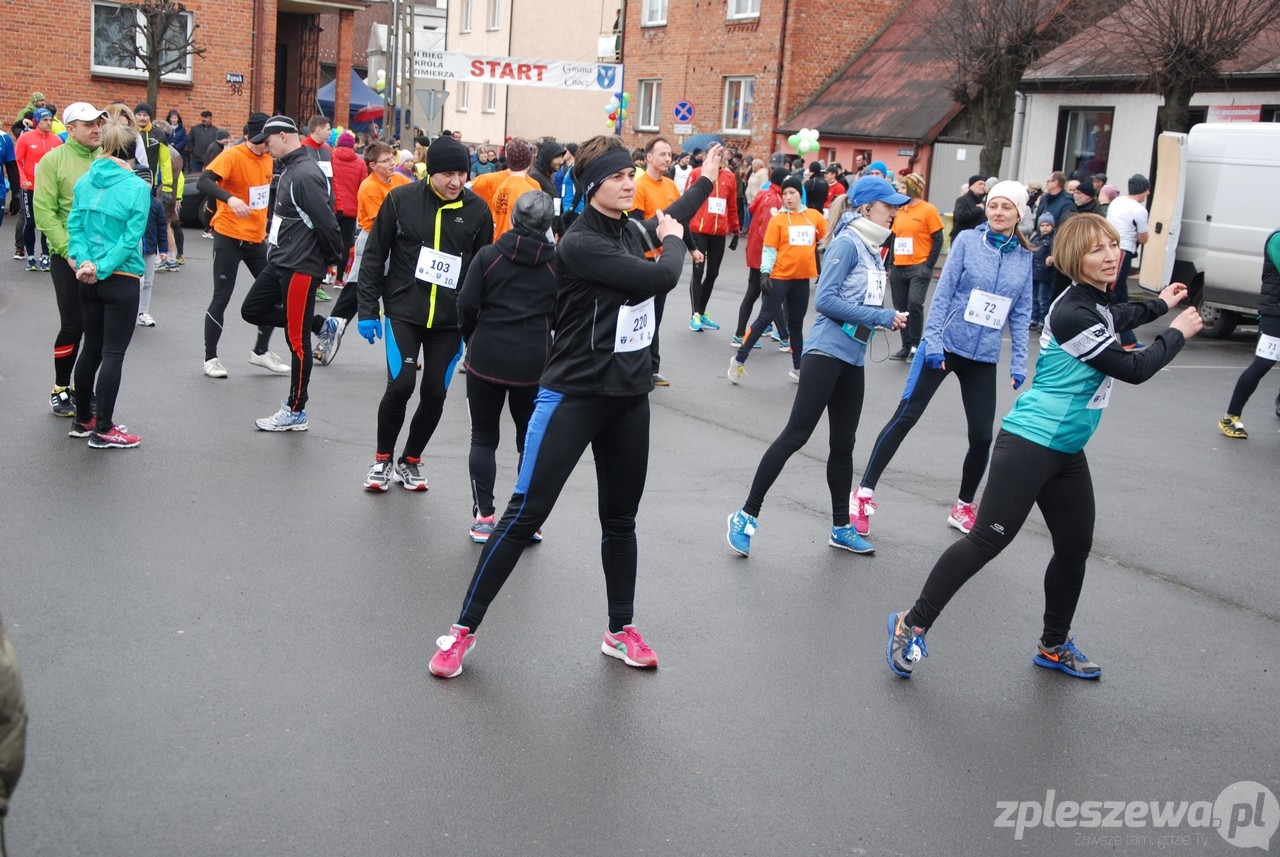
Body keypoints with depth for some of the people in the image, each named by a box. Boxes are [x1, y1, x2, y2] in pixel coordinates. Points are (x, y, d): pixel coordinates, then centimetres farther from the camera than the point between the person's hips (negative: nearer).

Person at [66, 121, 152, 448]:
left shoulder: (83, 182, 4)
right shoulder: (137, 187, -12)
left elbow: (75, 225, 0)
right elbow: (131, 238, -16)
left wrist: (84, 262, -8)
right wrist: (103, 268, -13)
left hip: (88, 279, 6)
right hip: (121, 279, -6)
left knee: (91, 349, 17)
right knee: (113, 354, 0)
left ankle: (82, 419, 27)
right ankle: (103, 430, 4)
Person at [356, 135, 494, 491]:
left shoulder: (477, 210, -2)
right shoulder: (401, 199, -5)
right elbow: (374, 257, 1)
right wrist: (368, 309, -2)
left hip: (450, 320, 2)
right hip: (404, 312, -2)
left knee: (435, 395, 3)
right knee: (400, 385, -12)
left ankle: (410, 461, 26)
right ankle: (383, 459, 12)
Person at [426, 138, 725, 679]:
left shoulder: (633, 232, 5)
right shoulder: (579, 244, -19)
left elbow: (668, 221, 31)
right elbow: (661, 277, -25)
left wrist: (706, 178, 40)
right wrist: (675, 242, -5)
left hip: (629, 398, 7)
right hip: (573, 396, -7)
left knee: (620, 519, 16)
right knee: (525, 514, -5)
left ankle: (620, 631, 31)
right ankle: (464, 629, 6)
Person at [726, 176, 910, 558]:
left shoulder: (872, 249, 13)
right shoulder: (847, 243, -12)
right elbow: (825, 300, -20)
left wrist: (888, 318, -1)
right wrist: (882, 317, -17)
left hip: (852, 358, 8)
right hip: (827, 352, -8)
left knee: (843, 443, 14)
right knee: (796, 434, -7)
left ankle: (841, 527, 24)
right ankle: (747, 515, 0)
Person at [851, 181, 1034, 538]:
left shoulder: (1024, 257, 4)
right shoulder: (968, 240, -5)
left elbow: (1021, 314, 7)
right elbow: (943, 292, -7)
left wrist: (1019, 362, 2)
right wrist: (933, 341, -14)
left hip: (983, 357, 3)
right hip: (944, 345, -3)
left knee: (982, 436, 4)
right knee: (905, 416, -4)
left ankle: (964, 506, 24)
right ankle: (865, 493, 3)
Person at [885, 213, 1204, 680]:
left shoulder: (1098, 303, 9)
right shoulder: (1072, 314, -22)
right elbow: (1134, 369, -15)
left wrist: (1160, 304, 38)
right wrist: (1177, 334, -1)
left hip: (1066, 450, 10)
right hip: (1029, 443, -10)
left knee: (1075, 547, 15)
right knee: (987, 540, -10)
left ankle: (1054, 646, 32)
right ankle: (912, 625, 0)